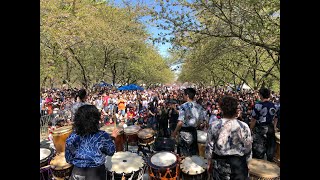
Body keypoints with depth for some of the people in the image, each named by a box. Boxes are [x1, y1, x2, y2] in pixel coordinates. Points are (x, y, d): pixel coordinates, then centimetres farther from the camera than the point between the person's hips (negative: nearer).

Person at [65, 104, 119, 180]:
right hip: (96, 173, -1)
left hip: (77, 174, 2)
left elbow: (69, 159, -2)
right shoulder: (102, 136, -21)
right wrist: (112, 137, 7)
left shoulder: (72, 137, -14)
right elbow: (111, 152, -6)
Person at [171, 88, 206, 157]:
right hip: (194, 131, 6)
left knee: (184, 155, 10)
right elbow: (201, 120, 7)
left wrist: (175, 132, -11)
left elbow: (180, 122, -24)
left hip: (185, 132, -6)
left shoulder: (184, 106, -19)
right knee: (194, 154, 22)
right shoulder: (199, 106, 0)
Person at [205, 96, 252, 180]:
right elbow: (248, 148, -5)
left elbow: (209, 146, -8)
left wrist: (209, 162, 7)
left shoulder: (214, 125, -16)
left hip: (219, 163, 1)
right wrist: (246, 162, 12)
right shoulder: (244, 126, -16)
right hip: (238, 163, 0)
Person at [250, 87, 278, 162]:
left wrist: (251, 129, -6)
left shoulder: (258, 105, -17)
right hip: (271, 129, 6)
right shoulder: (273, 105, 2)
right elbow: (275, 118, 9)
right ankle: (270, 161, 34)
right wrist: (274, 127, 21)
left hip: (260, 129, -6)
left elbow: (254, 119, -16)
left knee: (258, 148, 7)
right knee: (270, 146, 20)